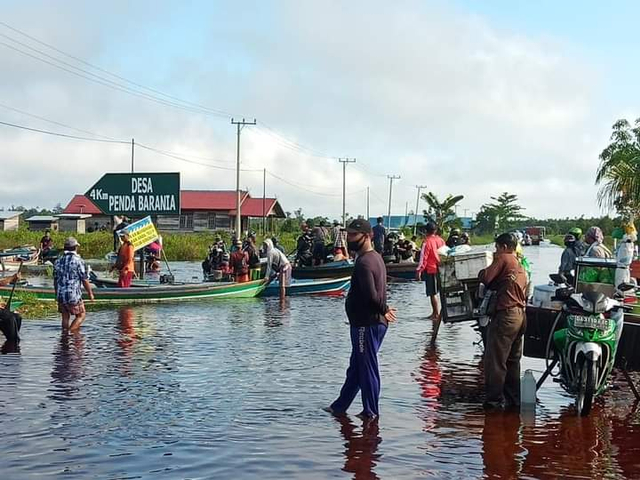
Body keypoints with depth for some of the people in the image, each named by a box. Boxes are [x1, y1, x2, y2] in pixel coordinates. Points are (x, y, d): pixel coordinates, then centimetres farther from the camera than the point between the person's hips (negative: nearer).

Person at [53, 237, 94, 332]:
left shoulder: (58, 261, 7)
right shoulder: (78, 261, -10)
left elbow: (55, 280, 14)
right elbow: (85, 280, -9)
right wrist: (90, 293, 3)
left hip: (60, 295, 6)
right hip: (73, 295, -6)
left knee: (65, 317, 16)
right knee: (81, 315, 9)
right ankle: (70, 331, -5)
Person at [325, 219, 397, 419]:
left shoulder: (364, 263, -20)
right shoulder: (376, 258, 14)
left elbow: (371, 295, -27)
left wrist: (383, 310, -13)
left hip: (366, 324, -10)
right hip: (371, 322, 10)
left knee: (367, 369, 1)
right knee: (355, 368, 17)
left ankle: (370, 411, 11)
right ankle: (340, 406, 27)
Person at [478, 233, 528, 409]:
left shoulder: (503, 259, -4)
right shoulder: (521, 267, 22)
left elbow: (486, 278, -15)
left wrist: (481, 272, 9)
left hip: (505, 314, -9)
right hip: (521, 315, 9)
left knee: (495, 360, -4)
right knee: (513, 360, 15)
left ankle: (494, 399, -3)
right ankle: (513, 397, 20)